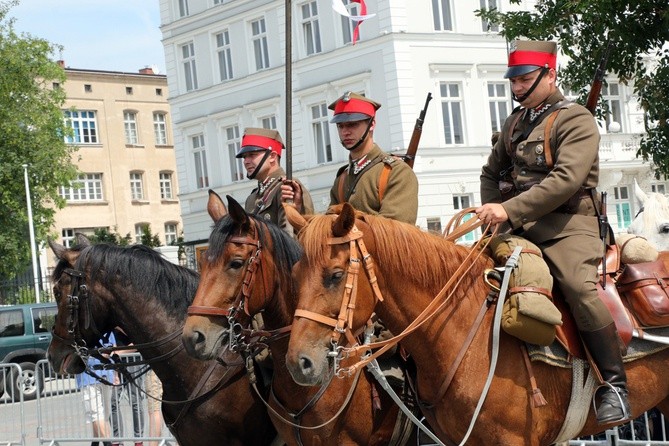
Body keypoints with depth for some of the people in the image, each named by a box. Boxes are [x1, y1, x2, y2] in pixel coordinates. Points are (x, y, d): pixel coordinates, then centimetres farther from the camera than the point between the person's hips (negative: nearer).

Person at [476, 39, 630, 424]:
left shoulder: (576, 119, -6)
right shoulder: (516, 122, 18)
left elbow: (566, 179, -21)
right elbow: (491, 173, 27)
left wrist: (510, 209, -27)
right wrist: (492, 211, 6)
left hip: (567, 224, -8)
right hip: (519, 227, 8)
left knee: (580, 287, -31)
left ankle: (614, 383, -20)